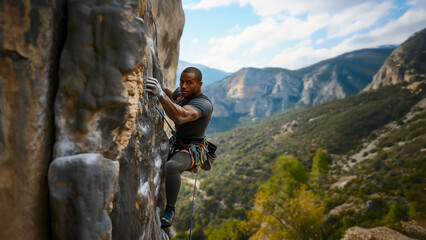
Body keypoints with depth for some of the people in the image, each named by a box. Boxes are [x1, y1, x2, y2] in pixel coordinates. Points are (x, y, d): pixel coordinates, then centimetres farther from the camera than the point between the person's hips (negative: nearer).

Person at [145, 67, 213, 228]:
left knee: (170, 167, -38)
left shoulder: (203, 104, -28)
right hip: (176, 145, 10)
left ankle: (170, 209, -15)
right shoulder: (182, 92, -1)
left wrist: (160, 94, -61)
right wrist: (163, 88, 5)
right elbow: (173, 97, 26)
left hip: (191, 151, -9)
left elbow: (180, 117, -49)